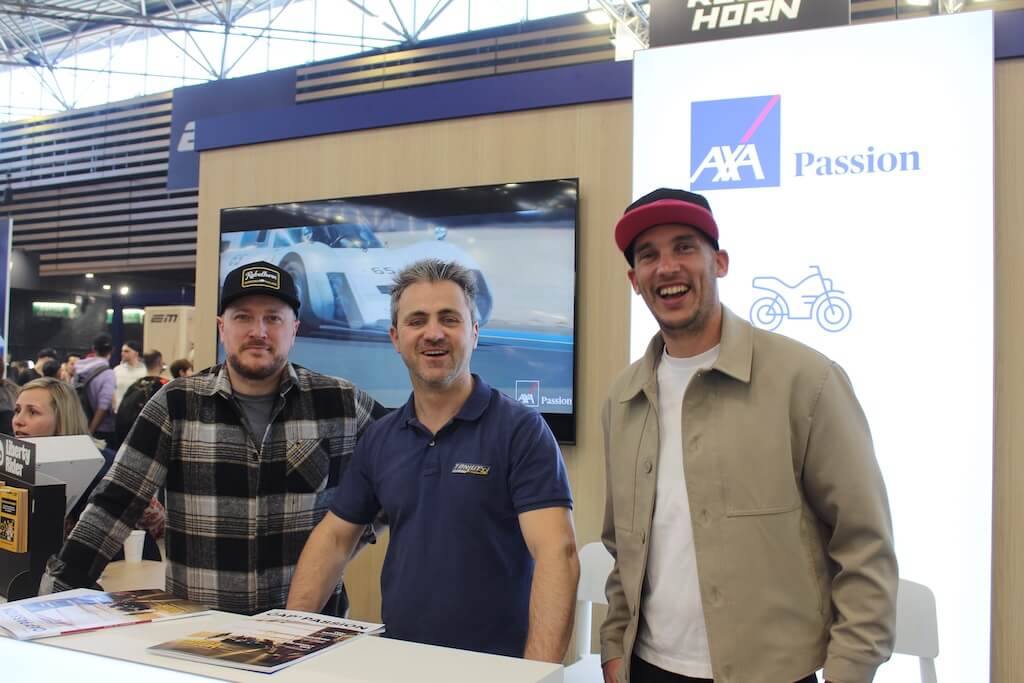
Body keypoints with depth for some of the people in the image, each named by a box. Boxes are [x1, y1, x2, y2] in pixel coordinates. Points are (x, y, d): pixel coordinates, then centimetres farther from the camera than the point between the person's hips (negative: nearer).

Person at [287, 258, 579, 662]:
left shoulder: (522, 430, -12)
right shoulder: (378, 440, 5)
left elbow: (556, 552, -19)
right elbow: (334, 537, 10)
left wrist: (539, 672, -28)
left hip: (495, 666, -4)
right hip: (397, 659, 4)